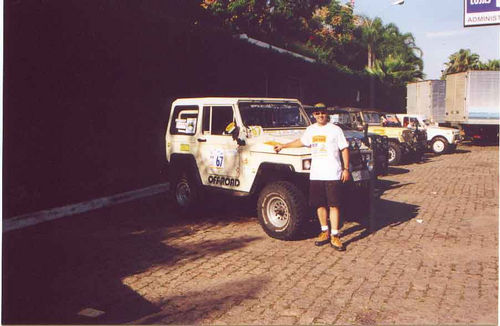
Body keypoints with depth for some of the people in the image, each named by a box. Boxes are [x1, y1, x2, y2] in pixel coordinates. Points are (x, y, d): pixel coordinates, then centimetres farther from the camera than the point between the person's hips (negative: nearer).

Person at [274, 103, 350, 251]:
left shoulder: (335, 129, -2)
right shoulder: (311, 129, 12)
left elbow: (344, 149, -1)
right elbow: (301, 141, 29)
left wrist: (346, 169, -7)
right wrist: (283, 146, 32)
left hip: (332, 174, -5)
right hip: (315, 175, 5)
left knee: (333, 205, -4)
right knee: (320, 204, 10)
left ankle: (335, 236, 0)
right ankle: (325, 232, 24)